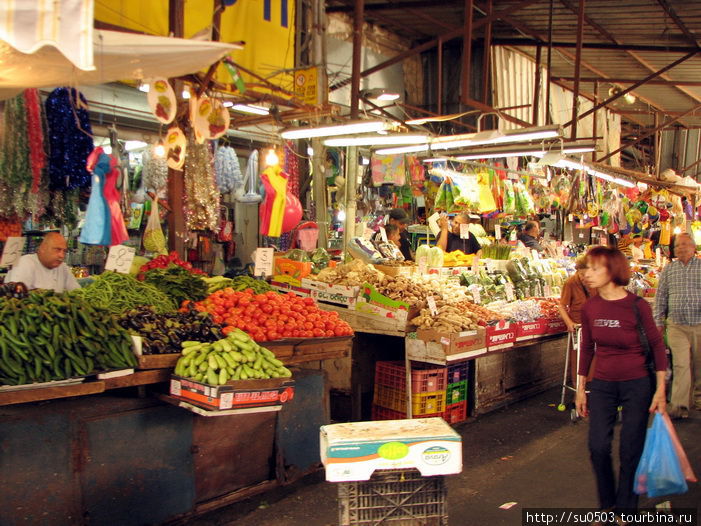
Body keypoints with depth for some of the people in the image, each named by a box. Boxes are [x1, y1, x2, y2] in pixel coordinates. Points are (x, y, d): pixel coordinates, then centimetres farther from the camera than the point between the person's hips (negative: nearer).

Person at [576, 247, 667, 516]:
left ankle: (625, 507, 24)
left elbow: (657, 344, -5)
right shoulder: (589, 308, -2)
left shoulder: (637, 306, -14)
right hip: (602, 384, 3)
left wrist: (660, 389, -8)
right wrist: (580, 389, 10)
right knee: (598, 447, 0)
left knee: (631, 450, 5)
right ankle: (607, 504, 24)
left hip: (637, 384, -3)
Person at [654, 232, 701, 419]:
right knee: (680, 365, -7)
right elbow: (661, 297, 10)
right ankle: (679, 406, -7)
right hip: (676, 326, 0)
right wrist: (658, 321, 6)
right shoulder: (668, 269, 8)